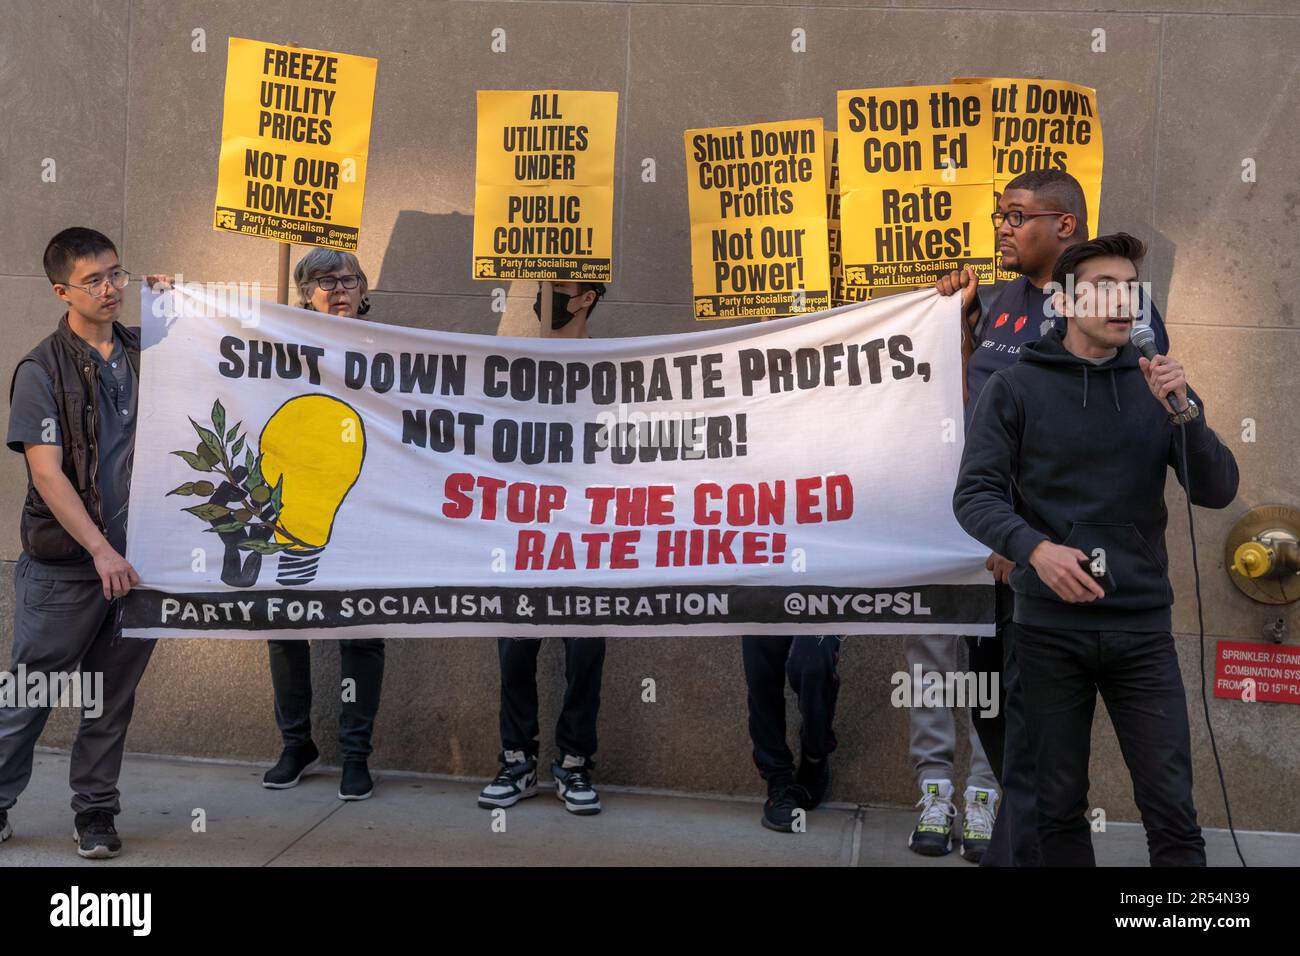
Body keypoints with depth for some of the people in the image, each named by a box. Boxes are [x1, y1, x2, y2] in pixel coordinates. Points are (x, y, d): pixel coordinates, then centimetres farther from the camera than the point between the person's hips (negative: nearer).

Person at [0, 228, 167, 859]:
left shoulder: (147, 353, 7)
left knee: (115, 695, 10)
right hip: (64, 568, -4)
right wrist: (101, 551, -18)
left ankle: (95, 812, 23)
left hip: (136, 560, 4)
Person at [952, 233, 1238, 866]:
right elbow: (974, 494, -6)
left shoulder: (1157, 385, 9)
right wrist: (1034, 547, -25)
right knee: (1060, 808, 10)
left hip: (1142, 629, 2)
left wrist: (1183, 412, -14)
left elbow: (1218, 492, 2)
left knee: (1172, 811, 1)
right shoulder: (1014, 387, 1)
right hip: (1049, 628, -1)